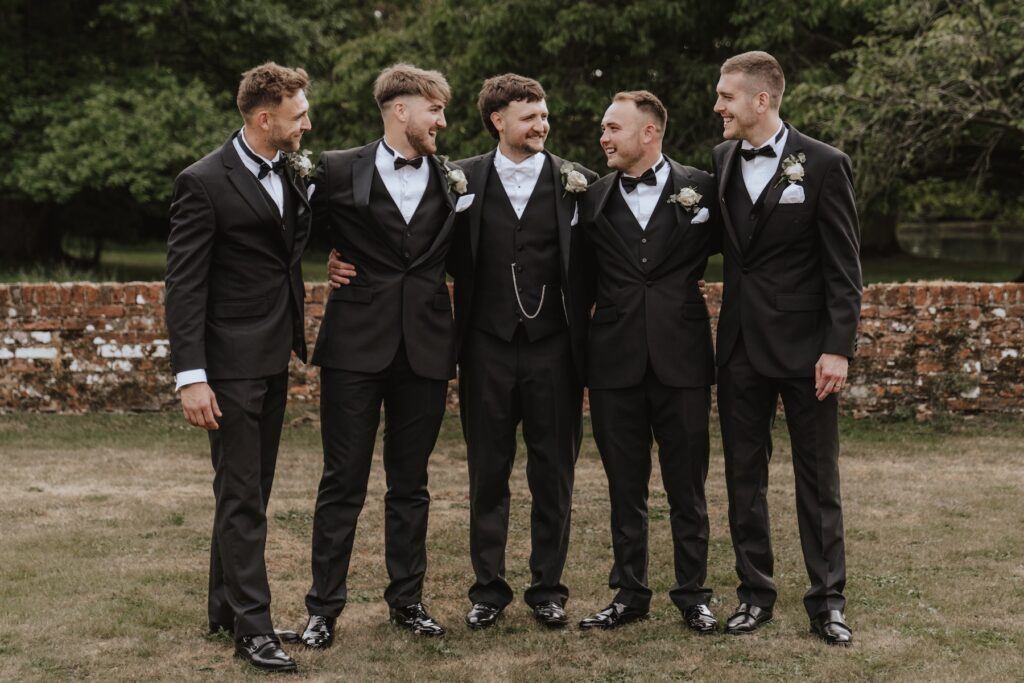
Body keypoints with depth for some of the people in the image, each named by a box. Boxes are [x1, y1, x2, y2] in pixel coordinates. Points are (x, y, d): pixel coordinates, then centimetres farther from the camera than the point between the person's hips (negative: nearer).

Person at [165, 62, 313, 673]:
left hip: (274, 358, 7)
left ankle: (226, 606, 27)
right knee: (241, 496, -3)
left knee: (250, 490, 15)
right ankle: (253, 627, 3)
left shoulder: (291, 173, 8)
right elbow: (185, 286, -15)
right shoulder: (205, 183, -13)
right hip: (231, 362, -7)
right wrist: (192, 376, -19)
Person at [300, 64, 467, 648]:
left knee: (411, 483, 12)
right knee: (343, 482, 3)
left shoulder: (452, 180, 7)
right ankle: (325, 607, 13)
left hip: (425, 347, 3)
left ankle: (407, 599, 24)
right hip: (356, 343, -2)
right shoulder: (339, 171, -1)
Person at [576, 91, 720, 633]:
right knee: (625, 487, 10)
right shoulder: (593, 200, 6)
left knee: (687, 486, 6)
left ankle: (693, 593, 18)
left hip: (681, 358, -2)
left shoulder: (700, 189, 0)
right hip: (614, 361, 2)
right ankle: (629, 593, 21)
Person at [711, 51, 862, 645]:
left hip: (804, 344, -4)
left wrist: (839, 348, -14)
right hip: (741, 344, 5)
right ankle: (755, 592, 21)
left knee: (818, 478, 5)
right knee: (744, 474, 10)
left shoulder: (824, 164, -8)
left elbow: (844, 266, -9)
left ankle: (828, 600, 15)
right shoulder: (721, 160, 6)